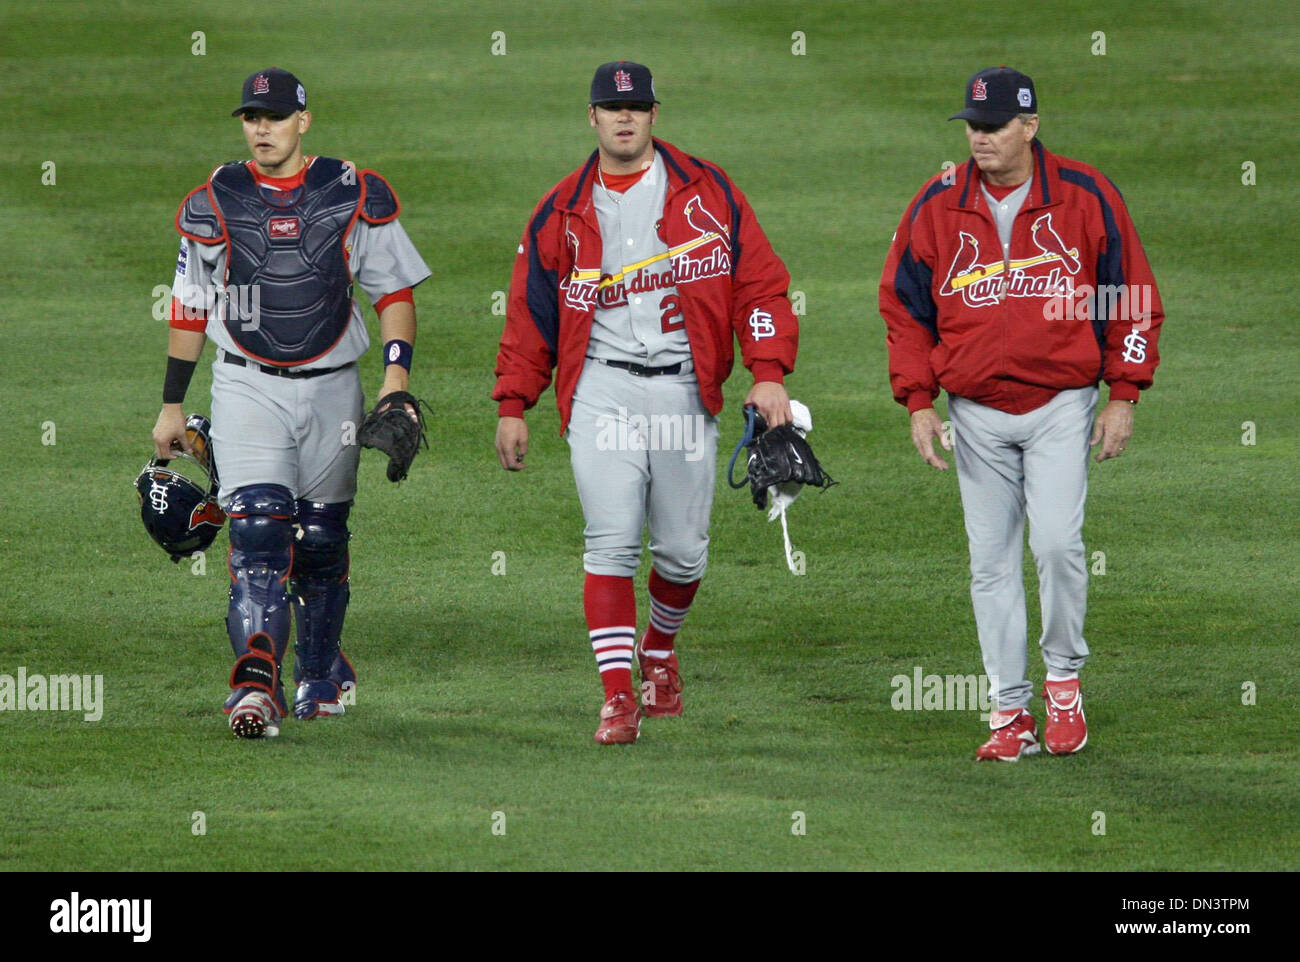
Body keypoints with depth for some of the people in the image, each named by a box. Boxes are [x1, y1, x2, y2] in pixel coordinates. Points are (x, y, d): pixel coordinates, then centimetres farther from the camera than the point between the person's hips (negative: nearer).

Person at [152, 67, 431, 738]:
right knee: (257, 530, -17)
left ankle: (321, 674, 30)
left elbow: (394, 289, 5)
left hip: (331, 388, 1)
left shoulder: (355, 197, 0)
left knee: (322, 541, 9)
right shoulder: (214, 204, 2)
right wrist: (171, 405, 9)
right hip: (246, 388, -1)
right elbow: (190, 308, 9)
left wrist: (396, 373, -9)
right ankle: (256, 684, -27)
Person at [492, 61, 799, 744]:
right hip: (602, 392, 0)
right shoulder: (561, 214, 10)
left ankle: (659, 647, 35)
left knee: (683, 551, 5)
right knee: (610, 545, -11)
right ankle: (618, 697, -12)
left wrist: (768, 373, -9)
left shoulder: (707, 193, 6)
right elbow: (530, 312, 14)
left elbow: (759, 284, 3)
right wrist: (512, 406, 9)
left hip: (684, 392, 0)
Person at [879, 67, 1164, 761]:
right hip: (975, 413, 3)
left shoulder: (1084, 198, -3)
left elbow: (1131, 299, 3)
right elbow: (905, 307, 9)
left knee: (1057, 542, -16)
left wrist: (1123, 397, -1)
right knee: (992, 561, 3)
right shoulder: (938, 207, 2)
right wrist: (918, 403, 2)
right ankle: (1011, 711, 9)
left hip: (1061, 405, -3)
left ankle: (1064, 678, 6)